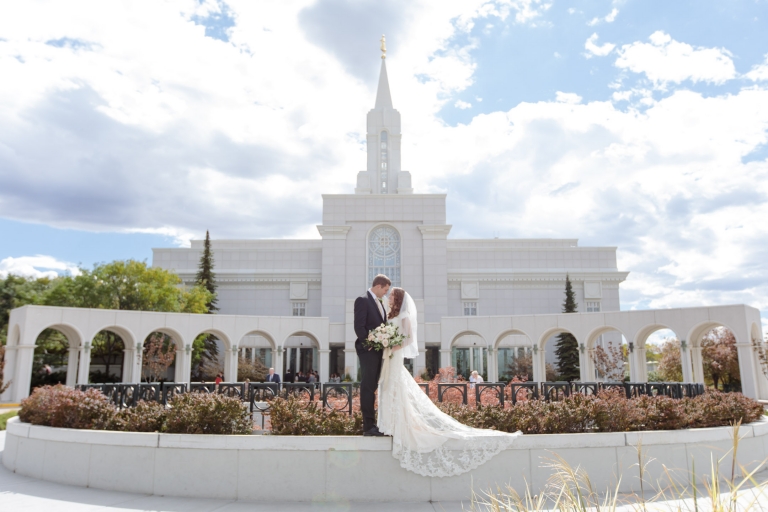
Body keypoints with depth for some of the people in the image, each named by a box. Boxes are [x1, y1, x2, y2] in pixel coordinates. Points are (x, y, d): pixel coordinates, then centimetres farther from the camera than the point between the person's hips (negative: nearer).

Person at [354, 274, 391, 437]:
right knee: (368, 386, -6)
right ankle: (369, 426, -3)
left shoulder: (379, 302, 17)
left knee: (371, 386, 11)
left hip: (378, 350, 9)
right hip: (368, 350, -8)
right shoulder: (362, 300, -9)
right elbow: (359, 326, -15)